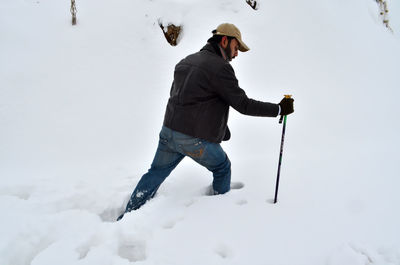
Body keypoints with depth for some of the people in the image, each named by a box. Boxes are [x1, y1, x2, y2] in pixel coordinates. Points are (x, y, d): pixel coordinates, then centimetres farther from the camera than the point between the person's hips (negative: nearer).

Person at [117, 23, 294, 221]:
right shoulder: (220, 67, -12)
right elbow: (242, 104, -13)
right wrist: (279, 109, -4)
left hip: (168, 131, 7)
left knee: (156, 173, 20)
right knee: (222, 168, 19)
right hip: (196, 140, -7)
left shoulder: (185, 61, 13)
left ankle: (128, 216, 24)